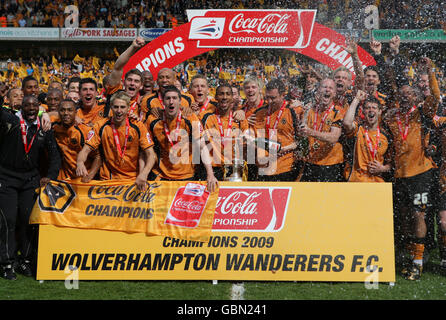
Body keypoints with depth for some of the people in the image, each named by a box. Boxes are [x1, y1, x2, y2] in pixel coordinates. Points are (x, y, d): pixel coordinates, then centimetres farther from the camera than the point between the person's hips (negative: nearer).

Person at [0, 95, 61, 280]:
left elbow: (54, 155, 7)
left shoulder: (44, 129, 5)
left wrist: (50, 176, -4)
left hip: (31, 178, 3)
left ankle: (25, 260, 15)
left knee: (28, 219, 2)